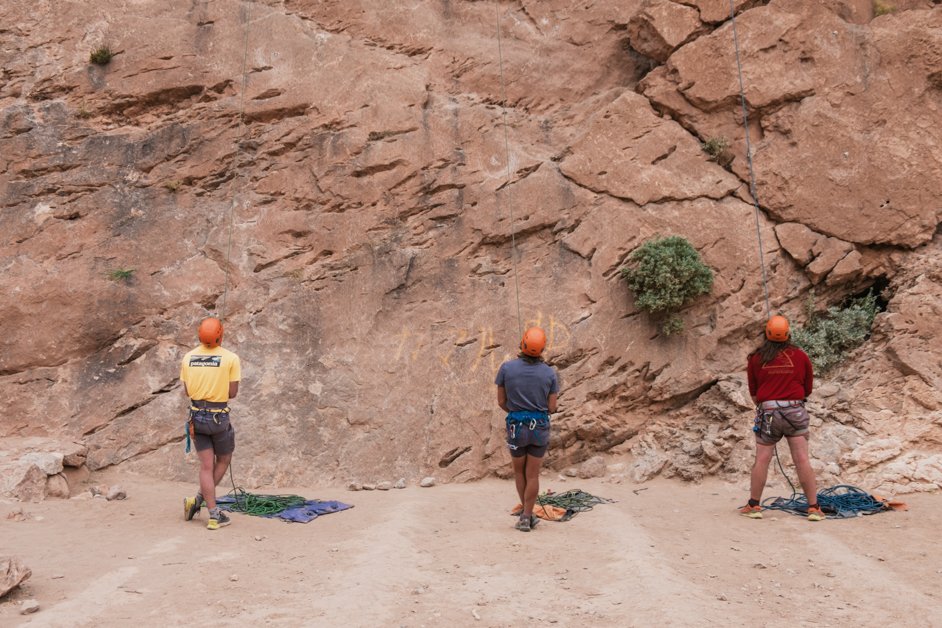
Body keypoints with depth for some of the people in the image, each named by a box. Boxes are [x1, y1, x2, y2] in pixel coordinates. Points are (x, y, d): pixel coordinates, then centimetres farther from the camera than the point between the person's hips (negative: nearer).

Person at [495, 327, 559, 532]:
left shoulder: (506, 368, -8)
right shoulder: (550, 373, -7)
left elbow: (501, 402, -2)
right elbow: (551, 407, -3)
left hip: (516, 425, 0)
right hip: (540, 426, 0)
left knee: (519, 471, 19)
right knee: (532, 474, 8)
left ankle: (528, 514, 25)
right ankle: (526, 517, 8)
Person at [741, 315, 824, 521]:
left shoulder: (756, 358, 1)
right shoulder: (800, 356, 1)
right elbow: (808, 388, 12)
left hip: (767, 411, 0)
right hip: (795, 410, 0)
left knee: (761, 460, 4)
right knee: (802, 460, 0)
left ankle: (754, 506, 9)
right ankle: (814, 507, 2)